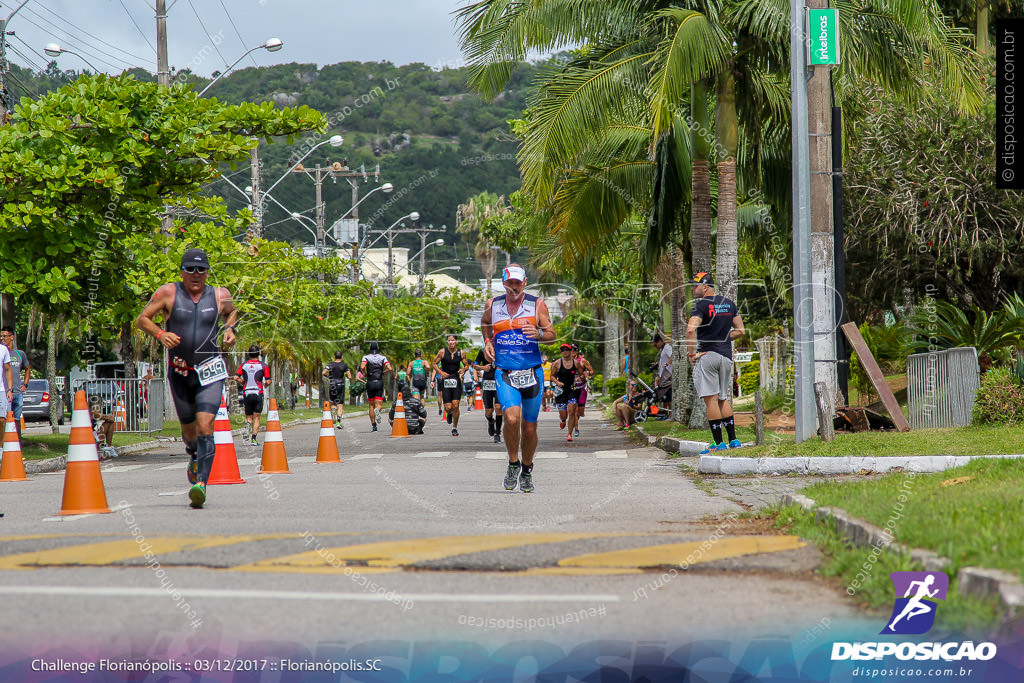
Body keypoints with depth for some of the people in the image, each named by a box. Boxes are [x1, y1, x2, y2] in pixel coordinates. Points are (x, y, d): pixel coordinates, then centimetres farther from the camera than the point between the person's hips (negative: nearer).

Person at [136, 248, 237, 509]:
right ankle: (194, 456, 49)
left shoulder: (219, 296, 2)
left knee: (205, 426, -18)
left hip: (210, 372, -1)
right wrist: (160, 333, -16)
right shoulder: (168, 293, -4)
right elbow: (141, 319, 1)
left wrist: (230, 329, 4)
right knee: (189, 429, 13)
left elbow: (232, 312, 24)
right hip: (180, 373, 1)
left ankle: (201, 484, -23)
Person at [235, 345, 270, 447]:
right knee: (257, 417, 4)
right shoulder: (263, 365, -1)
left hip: (246, 393, 2)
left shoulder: (243, 365, 6)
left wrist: (244, 383, 13)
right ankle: (254, 438, -5)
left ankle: (247, 423, -20)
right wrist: (264, 384, 17)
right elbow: (268, 382, -6)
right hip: (258, 393, -2)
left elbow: (236, 378, -4)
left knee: (248, 416, 14)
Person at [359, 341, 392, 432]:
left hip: (370, 383, 0)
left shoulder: (366, 357, 1)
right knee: (379, 404, 0)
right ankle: (377, 410, -37)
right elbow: (389, 368, -9)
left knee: (371, 405, 10)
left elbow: (362, 367, -18)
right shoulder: (383, 357, 4)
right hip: (380, 383, 0)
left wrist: (364, 374, 1)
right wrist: (383, 372, 9)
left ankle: (374, 426, 9)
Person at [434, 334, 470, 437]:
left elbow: (466, 364, 15)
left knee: (455, 405, -8)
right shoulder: (442, 352, -1)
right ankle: (450, 413, 33)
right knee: (448, 408, -5)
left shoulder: (461, 353, 3)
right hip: (445, 381, 0)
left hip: (456, 380, 0)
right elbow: (434, 363, 6)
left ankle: (455, 428, 7)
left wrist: (463, 370, -6)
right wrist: (441, 372, -9)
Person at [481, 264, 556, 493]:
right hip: (504, 374, 0)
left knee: (529, 427, 6)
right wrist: (487, 342, 9)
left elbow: (552, 334, 4)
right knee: (512, 419, -22)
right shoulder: (493, 305, 5)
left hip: (532, 373, 0)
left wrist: (538, 333, -17)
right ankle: (513, 464, 0)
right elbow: (485, 323, 27)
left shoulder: (537, 305, 0)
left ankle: (527, 471, 29)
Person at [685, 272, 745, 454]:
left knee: (711, 399, -5)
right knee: (723, 398, 15)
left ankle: (718, 443, -7)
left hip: (707, 355, -7)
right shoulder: (729, 303, 12)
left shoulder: (702, 305, -9)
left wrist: (691, 353, -13)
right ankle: (733, 440, 12)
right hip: (726, 356, 7)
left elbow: (690, 329, -22)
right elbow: (740, 331, 14)